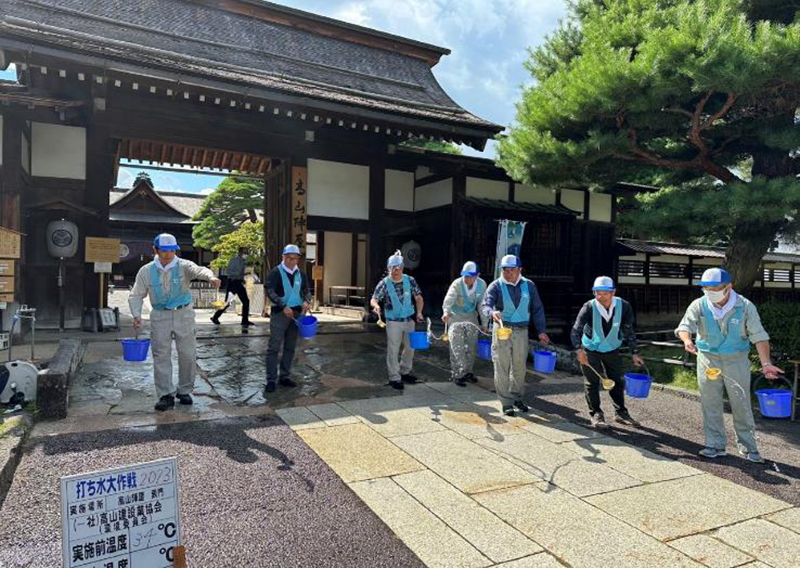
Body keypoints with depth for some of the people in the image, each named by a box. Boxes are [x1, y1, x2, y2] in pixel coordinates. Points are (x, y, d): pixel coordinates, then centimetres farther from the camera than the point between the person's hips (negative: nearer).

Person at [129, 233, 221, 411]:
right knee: (161, 356, 1)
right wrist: (136, 315, -11)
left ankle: (184, 390, 23)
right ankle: (166, 395, 10)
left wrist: (210, 276, -51)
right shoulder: (146, 271, 0)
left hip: (184, 314, -1)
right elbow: (136, 295, 5)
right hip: (160, 316, 1)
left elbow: (198, 270, -28)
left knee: (188, 355, 4)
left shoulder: (183, 266, -7)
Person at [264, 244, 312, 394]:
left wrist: (307, 301, -6)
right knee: (274, 347, -5)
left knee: (290, 347, 11)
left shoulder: (300, 274, 12)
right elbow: (269, 291, -14)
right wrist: (283, 306, -25)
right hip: (279, 313, -5)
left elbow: (306, 291, 17)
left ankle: (285, 377, 21)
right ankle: (271, 380, 1)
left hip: (296, 313, 5)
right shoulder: (276, 272, -5)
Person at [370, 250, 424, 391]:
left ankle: (404, 372, 35)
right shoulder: (384, 284, -11)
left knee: (410, 347, 15)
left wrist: (419, 313, -6)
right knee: (393, 350, 0)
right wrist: (376, 305, -38)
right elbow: (373, 299, -15)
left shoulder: (410, 280, -3)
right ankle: (394, 378, 12)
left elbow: (418, 298, 5)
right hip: (393, 322, -4)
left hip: (409, 320, 4)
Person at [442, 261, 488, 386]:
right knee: (457, 347, -7)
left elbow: (482, 304, -1)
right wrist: (446, 312, -56)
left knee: (472, 345, 12)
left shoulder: (482, 284, -9)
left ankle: (467, 372, 29)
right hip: (456, 316, -4)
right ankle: (457, 375, 4)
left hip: (471, 316, 4)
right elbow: (449, 299, -36)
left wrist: (484, 323, 2)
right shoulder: (457, 284, -22)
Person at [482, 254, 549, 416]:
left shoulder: (529, 285, 4)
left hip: (521, 331, 3)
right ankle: (506, 402, 11)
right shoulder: (496, 286, -6)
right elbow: (486, 304, -19)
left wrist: (541, 330, 6)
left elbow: (537, 309, 9)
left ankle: (517, 397, 31)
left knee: (519, 367, 14)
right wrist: (492, 312, -42)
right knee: (502, 368, 0)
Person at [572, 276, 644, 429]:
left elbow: (629, 331, -5)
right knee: (592, 382, 1)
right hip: (590, 350, -3)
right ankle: (596, 414, 13)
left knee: (617, 381, 11)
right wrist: (579, 350, -36)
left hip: (612, 350, 3)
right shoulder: (589, 307, -25)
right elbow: (576, 330, -23)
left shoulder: (623, 306, -18)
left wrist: (634, 353, -5)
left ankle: (621, 413, 26)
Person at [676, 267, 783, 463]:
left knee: (742, 405, 6)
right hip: (708, 359, 1)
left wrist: (766, 363, -18)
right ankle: (716, 445, 17)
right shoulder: (699, 305, -9)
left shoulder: (745, 306, -10)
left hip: (737, 360, -1)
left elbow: (759, 336, -9)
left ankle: (748, 447, 21)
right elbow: (685, 326, -13)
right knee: (711, 405, 6)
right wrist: (687, 340, -37)